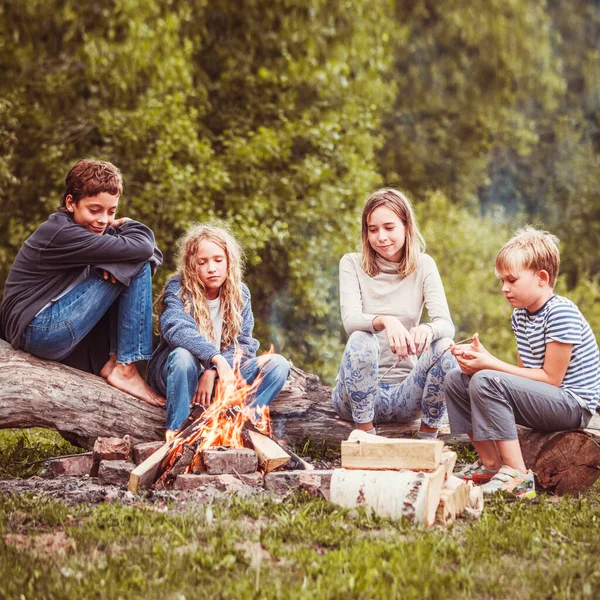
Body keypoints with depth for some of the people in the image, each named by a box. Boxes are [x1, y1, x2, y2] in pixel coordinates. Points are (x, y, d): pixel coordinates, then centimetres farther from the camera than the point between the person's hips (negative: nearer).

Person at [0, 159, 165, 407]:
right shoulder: (62, 234, -17)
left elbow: (153, 253, 7)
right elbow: (142, 247, -21)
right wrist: (126, 225, 1)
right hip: (40, 330, -10)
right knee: (137, 266, -12)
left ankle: (113, 360, 2)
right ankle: (126, 370, -12)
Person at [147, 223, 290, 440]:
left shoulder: (239, 293, 2)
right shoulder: (178, 288, -10)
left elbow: (243, 345, -4)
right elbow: (176, 329, -29)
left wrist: (212, 373, -22)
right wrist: (216, 359, -42)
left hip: (221, 374, 4)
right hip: (175, 372, -4)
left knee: (278, 364, -14)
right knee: (183, 355, -38)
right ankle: (175, 433, -31)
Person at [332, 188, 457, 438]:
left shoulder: (423, 265, 2)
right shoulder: (352, 264, -2)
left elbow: (446, 324, -12)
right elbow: (350, 320, -19)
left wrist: (428, 328, -37)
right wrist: (384, 320, -42)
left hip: (406, 394, 1)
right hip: (358, 397, -1)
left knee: (444, 347, -25)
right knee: (360, 341, -31)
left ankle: (428, 437, -10)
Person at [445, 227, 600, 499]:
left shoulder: (561, 313, -18)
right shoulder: (521, 315, 10)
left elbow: (551, 378, -19)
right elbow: (526, 372, 8)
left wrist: (491, 365, -19)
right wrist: (482, 358, -7)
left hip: (573, 405, -10)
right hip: (542, 398, 10)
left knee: (485, 382, -29)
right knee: (456, 379, 5)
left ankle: (517, 476, -27)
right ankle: (490, 463, 3)